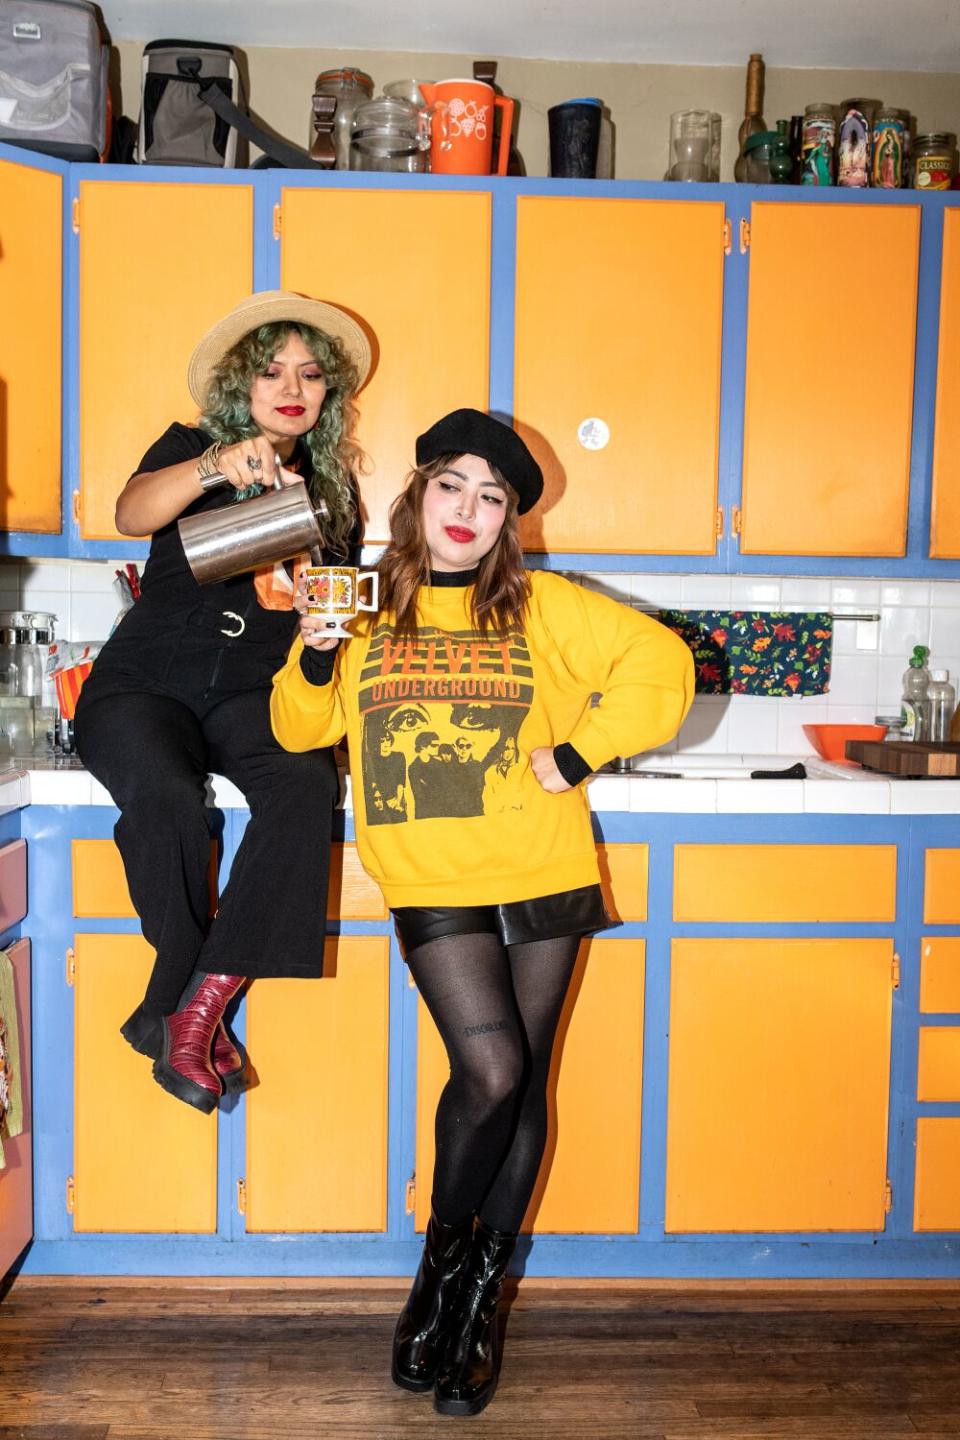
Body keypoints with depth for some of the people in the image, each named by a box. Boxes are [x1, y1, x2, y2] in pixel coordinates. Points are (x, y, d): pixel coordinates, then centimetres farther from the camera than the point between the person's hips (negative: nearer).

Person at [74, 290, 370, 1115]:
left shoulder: (334, 484, 14)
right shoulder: (191, 446, 6)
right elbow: (133, 514, -17)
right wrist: (218, 467, -36)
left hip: (254, 693, 2)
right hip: (147, 683, -2)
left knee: (307, 784, -32)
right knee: (167, 799, -35)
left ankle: (186, 1014, -27)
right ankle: (195, 1022, -14)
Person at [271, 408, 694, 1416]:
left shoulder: (543, 608, 4)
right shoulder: (367, 609, 6)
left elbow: (662, 664, 3)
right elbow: (298, 730, 9)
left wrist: (577, 755, -5)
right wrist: (314, 658, -11)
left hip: (543, 879, 2)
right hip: (434, 886, -1)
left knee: (521, 1087, 7)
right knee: (489, 1072, -15)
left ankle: (478, 1301, 26)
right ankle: (440, 1265, 14)